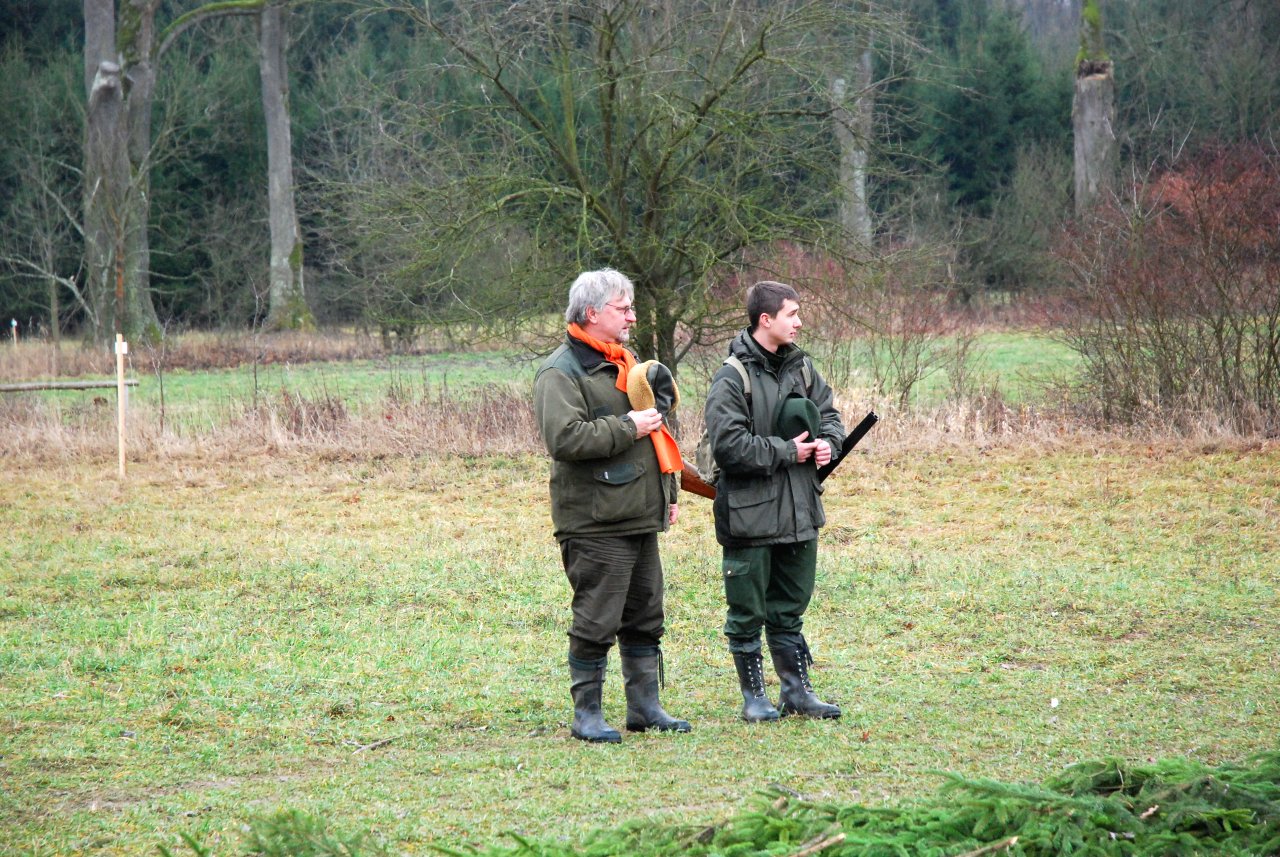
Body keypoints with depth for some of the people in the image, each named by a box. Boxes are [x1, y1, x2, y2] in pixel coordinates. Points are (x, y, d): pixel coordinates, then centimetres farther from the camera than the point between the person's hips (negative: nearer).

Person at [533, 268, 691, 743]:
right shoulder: (561, 373, -11)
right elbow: (564, 438, -26)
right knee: (596, 623, -5)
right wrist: (628, 428, -20)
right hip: (596, 522, -9)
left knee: (645, 618, 14)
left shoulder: (624, 363, 19)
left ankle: (645, 705, 22)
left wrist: (667, 492, 25)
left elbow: (654, 430, 30)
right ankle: (587, 713, 2)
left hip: (640, 517, 9)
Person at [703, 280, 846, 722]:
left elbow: (828, 412, 19)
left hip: (798, 512, 6)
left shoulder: (801, 366, 8)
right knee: (747, 613, 4)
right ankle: (753, 695, 14)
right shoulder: (732, 378, -14)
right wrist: (787, 452, -16)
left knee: (790, 608, 15)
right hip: (749, 514, -6)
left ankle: (797, 689, 23)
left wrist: (828, 442, -3)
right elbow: (728, 445, -21)